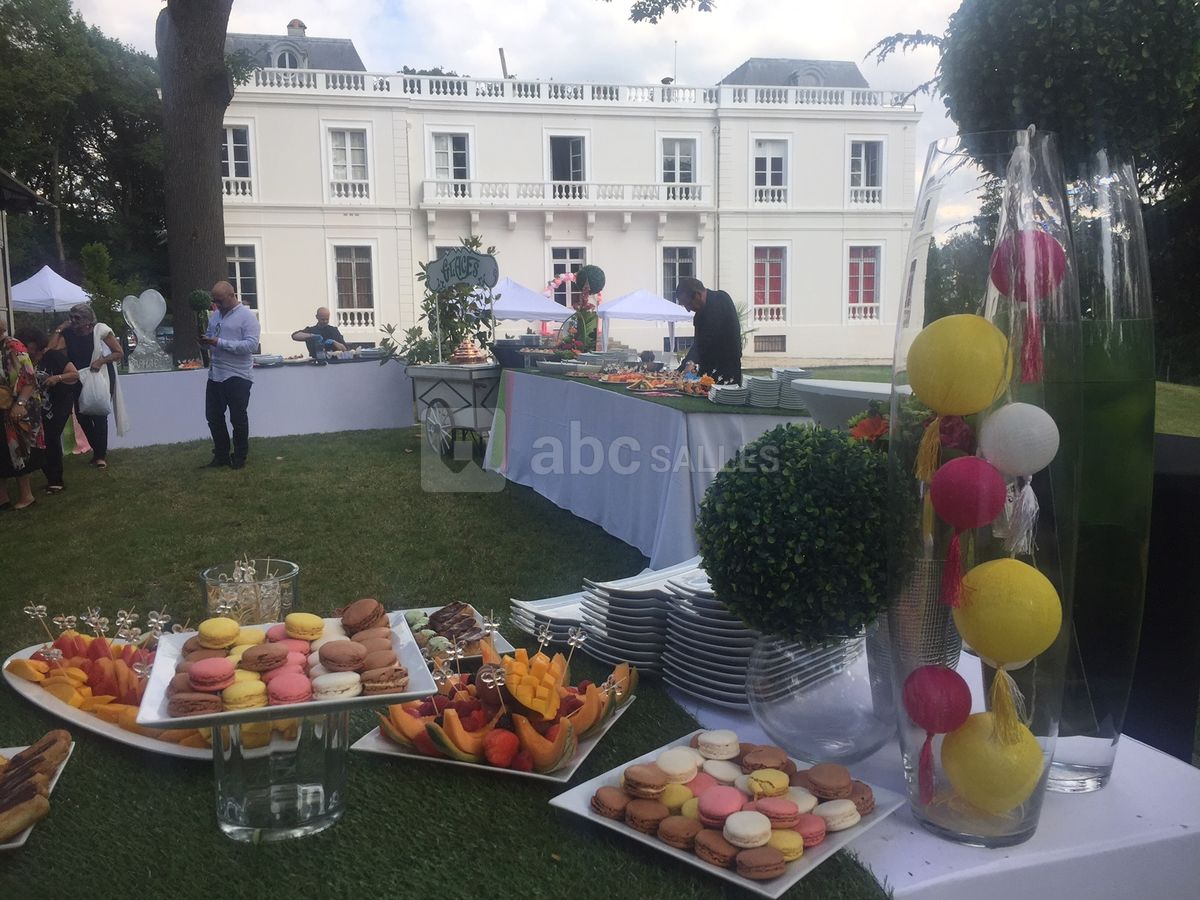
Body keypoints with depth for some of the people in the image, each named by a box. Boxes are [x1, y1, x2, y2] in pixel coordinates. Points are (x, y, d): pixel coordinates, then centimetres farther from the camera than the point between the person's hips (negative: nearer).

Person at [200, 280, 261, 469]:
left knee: (238, 419, 4)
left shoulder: (247, 316, -10)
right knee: (213, 417, 13)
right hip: (215, 374, 7)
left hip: (237, 376, -7)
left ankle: (239, 458, 18)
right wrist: (206, 341, -4)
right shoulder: (215, 315, 13)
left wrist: (220, 343, -24)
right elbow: (211, 338, 22)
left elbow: (252, 345, -21)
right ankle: (221, 455, 26)